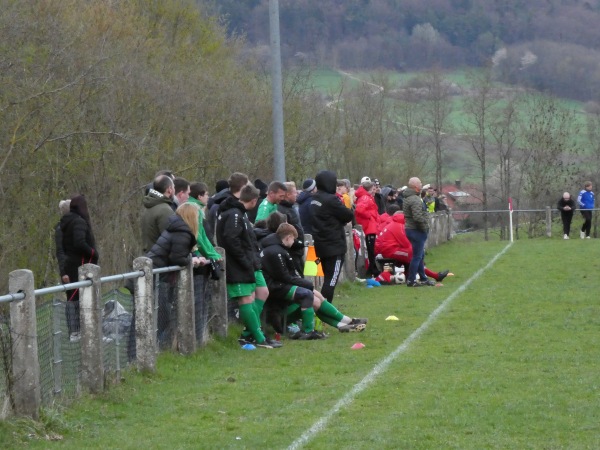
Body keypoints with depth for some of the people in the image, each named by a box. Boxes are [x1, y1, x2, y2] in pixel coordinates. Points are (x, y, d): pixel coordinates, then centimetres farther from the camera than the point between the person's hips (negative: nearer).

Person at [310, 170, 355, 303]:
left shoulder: (314, 199, 9)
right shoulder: (330, 200, -17)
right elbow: (349, 216, -10)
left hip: (321, 245, 9)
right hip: (334, 246, -9)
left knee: (328, 278, 16)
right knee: (331, 279, -7)